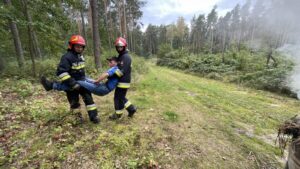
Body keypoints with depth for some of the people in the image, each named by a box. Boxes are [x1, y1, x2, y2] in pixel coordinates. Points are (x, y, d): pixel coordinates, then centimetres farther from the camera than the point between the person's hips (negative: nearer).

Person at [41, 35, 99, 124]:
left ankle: (93, 116, 12)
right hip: (71, 85, -6)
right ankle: (78, 117, 31)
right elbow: (61, 72, -27)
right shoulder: (67, 57, -19)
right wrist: (73, 84, -29)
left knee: (88, 98, 4)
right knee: (74, 102, 10)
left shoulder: (80, 56, 7)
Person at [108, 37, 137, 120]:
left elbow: (123, 71, -25)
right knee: (121, 97, 16)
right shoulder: (120, 56, 15)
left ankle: (117, 114, 20)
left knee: (118, 97, 2)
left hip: (124, 82, -10)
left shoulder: (126, 57, -16)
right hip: (120, 81, 10)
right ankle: (131, 108, 27)